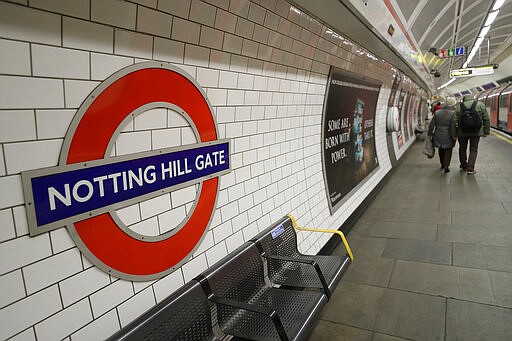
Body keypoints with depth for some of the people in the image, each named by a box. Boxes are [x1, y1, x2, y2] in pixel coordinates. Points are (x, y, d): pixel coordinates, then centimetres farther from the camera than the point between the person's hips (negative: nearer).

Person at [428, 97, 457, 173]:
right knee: (448, 151, 8)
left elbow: (431, 125, 3)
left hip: (439, 135, 4)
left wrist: (430, 134, 10)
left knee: (441, 150, 21)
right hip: (448, 137, -4)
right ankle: (446, 166, 0)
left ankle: (442, 164, 33)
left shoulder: (437, 113, 0)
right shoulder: (454, 113, -11)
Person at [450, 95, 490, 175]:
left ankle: (463, 166, 27)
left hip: (462, 132, 0)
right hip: (476, 132, 0)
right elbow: (486, 119, 1)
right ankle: (470, 169, -1)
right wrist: (486, 132, 7)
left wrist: (454, 134, 1)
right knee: (473, 150, 7)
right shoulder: (481, 105, 1)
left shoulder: (459, 107, 0)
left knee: (462, 149, 16)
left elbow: (454, 122, -3)